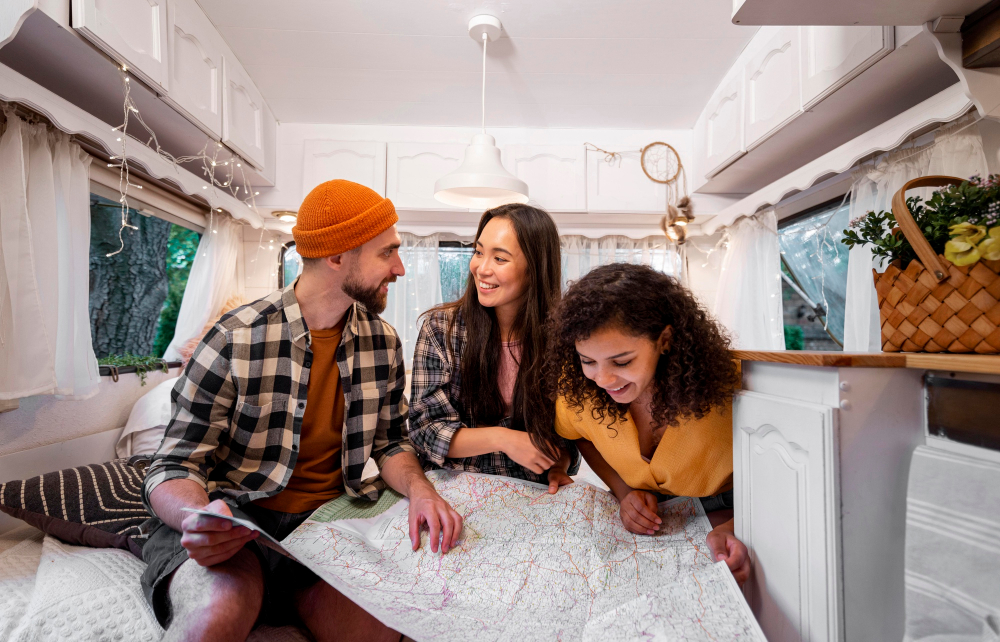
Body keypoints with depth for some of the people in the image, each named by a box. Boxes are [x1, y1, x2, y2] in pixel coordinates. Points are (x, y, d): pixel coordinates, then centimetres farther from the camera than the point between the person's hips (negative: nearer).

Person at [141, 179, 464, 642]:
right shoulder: (235, 340, -13)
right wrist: (198, 517, -30)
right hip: (236, 521, -3)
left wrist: (419, 489, -13)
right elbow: (174, 468, -8)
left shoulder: (383, 343, 0)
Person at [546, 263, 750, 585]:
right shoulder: (577, 387, -19)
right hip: (641, 520, 2)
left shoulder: (724, 388, -28)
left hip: (722, 516, -1)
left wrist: (733, 529, -33)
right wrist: (624, 491, -12)